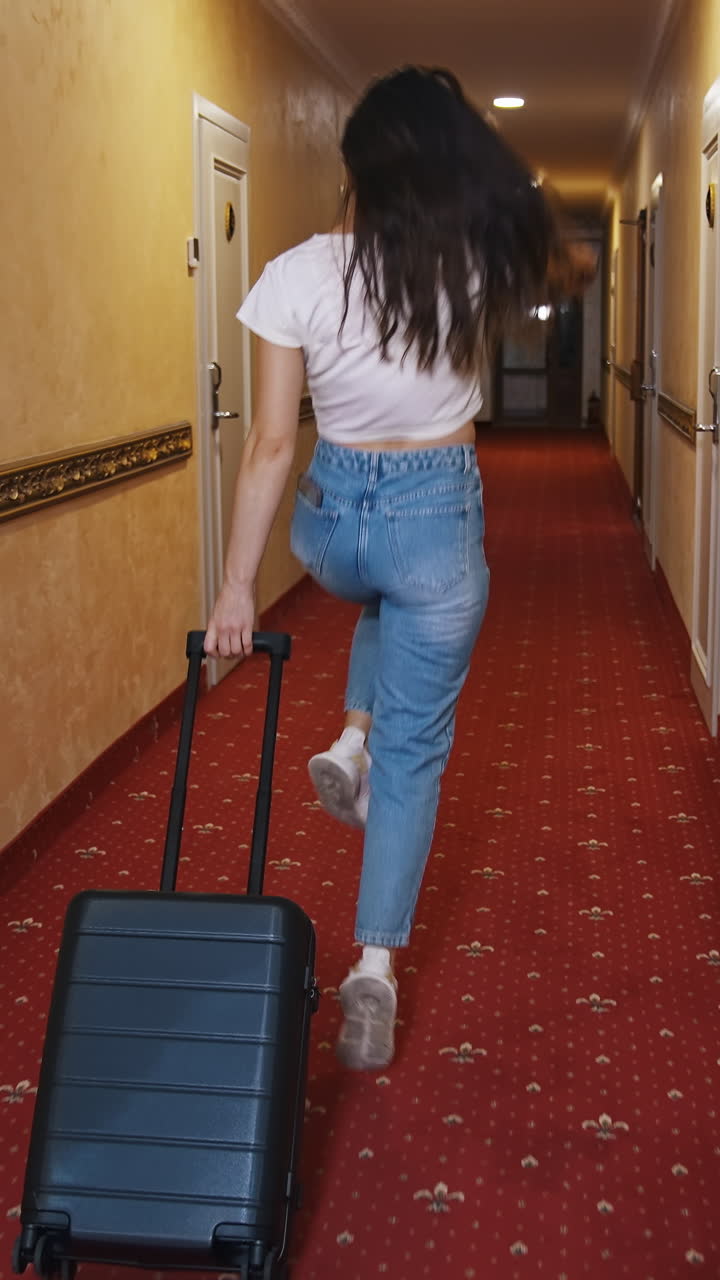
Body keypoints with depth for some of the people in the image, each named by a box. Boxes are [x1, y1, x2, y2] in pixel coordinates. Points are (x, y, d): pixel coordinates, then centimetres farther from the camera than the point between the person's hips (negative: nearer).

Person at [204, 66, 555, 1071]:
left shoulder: (298, 276, -12)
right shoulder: (475, 269, -10)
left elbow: (272, 442, -9)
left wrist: (238, 583, -3)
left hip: (331, 517, 2)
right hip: (439, 514, -1)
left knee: (383, 602, 41)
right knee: (415, 750, 12)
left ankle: (352, 741, 24)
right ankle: (375, 967, 9)